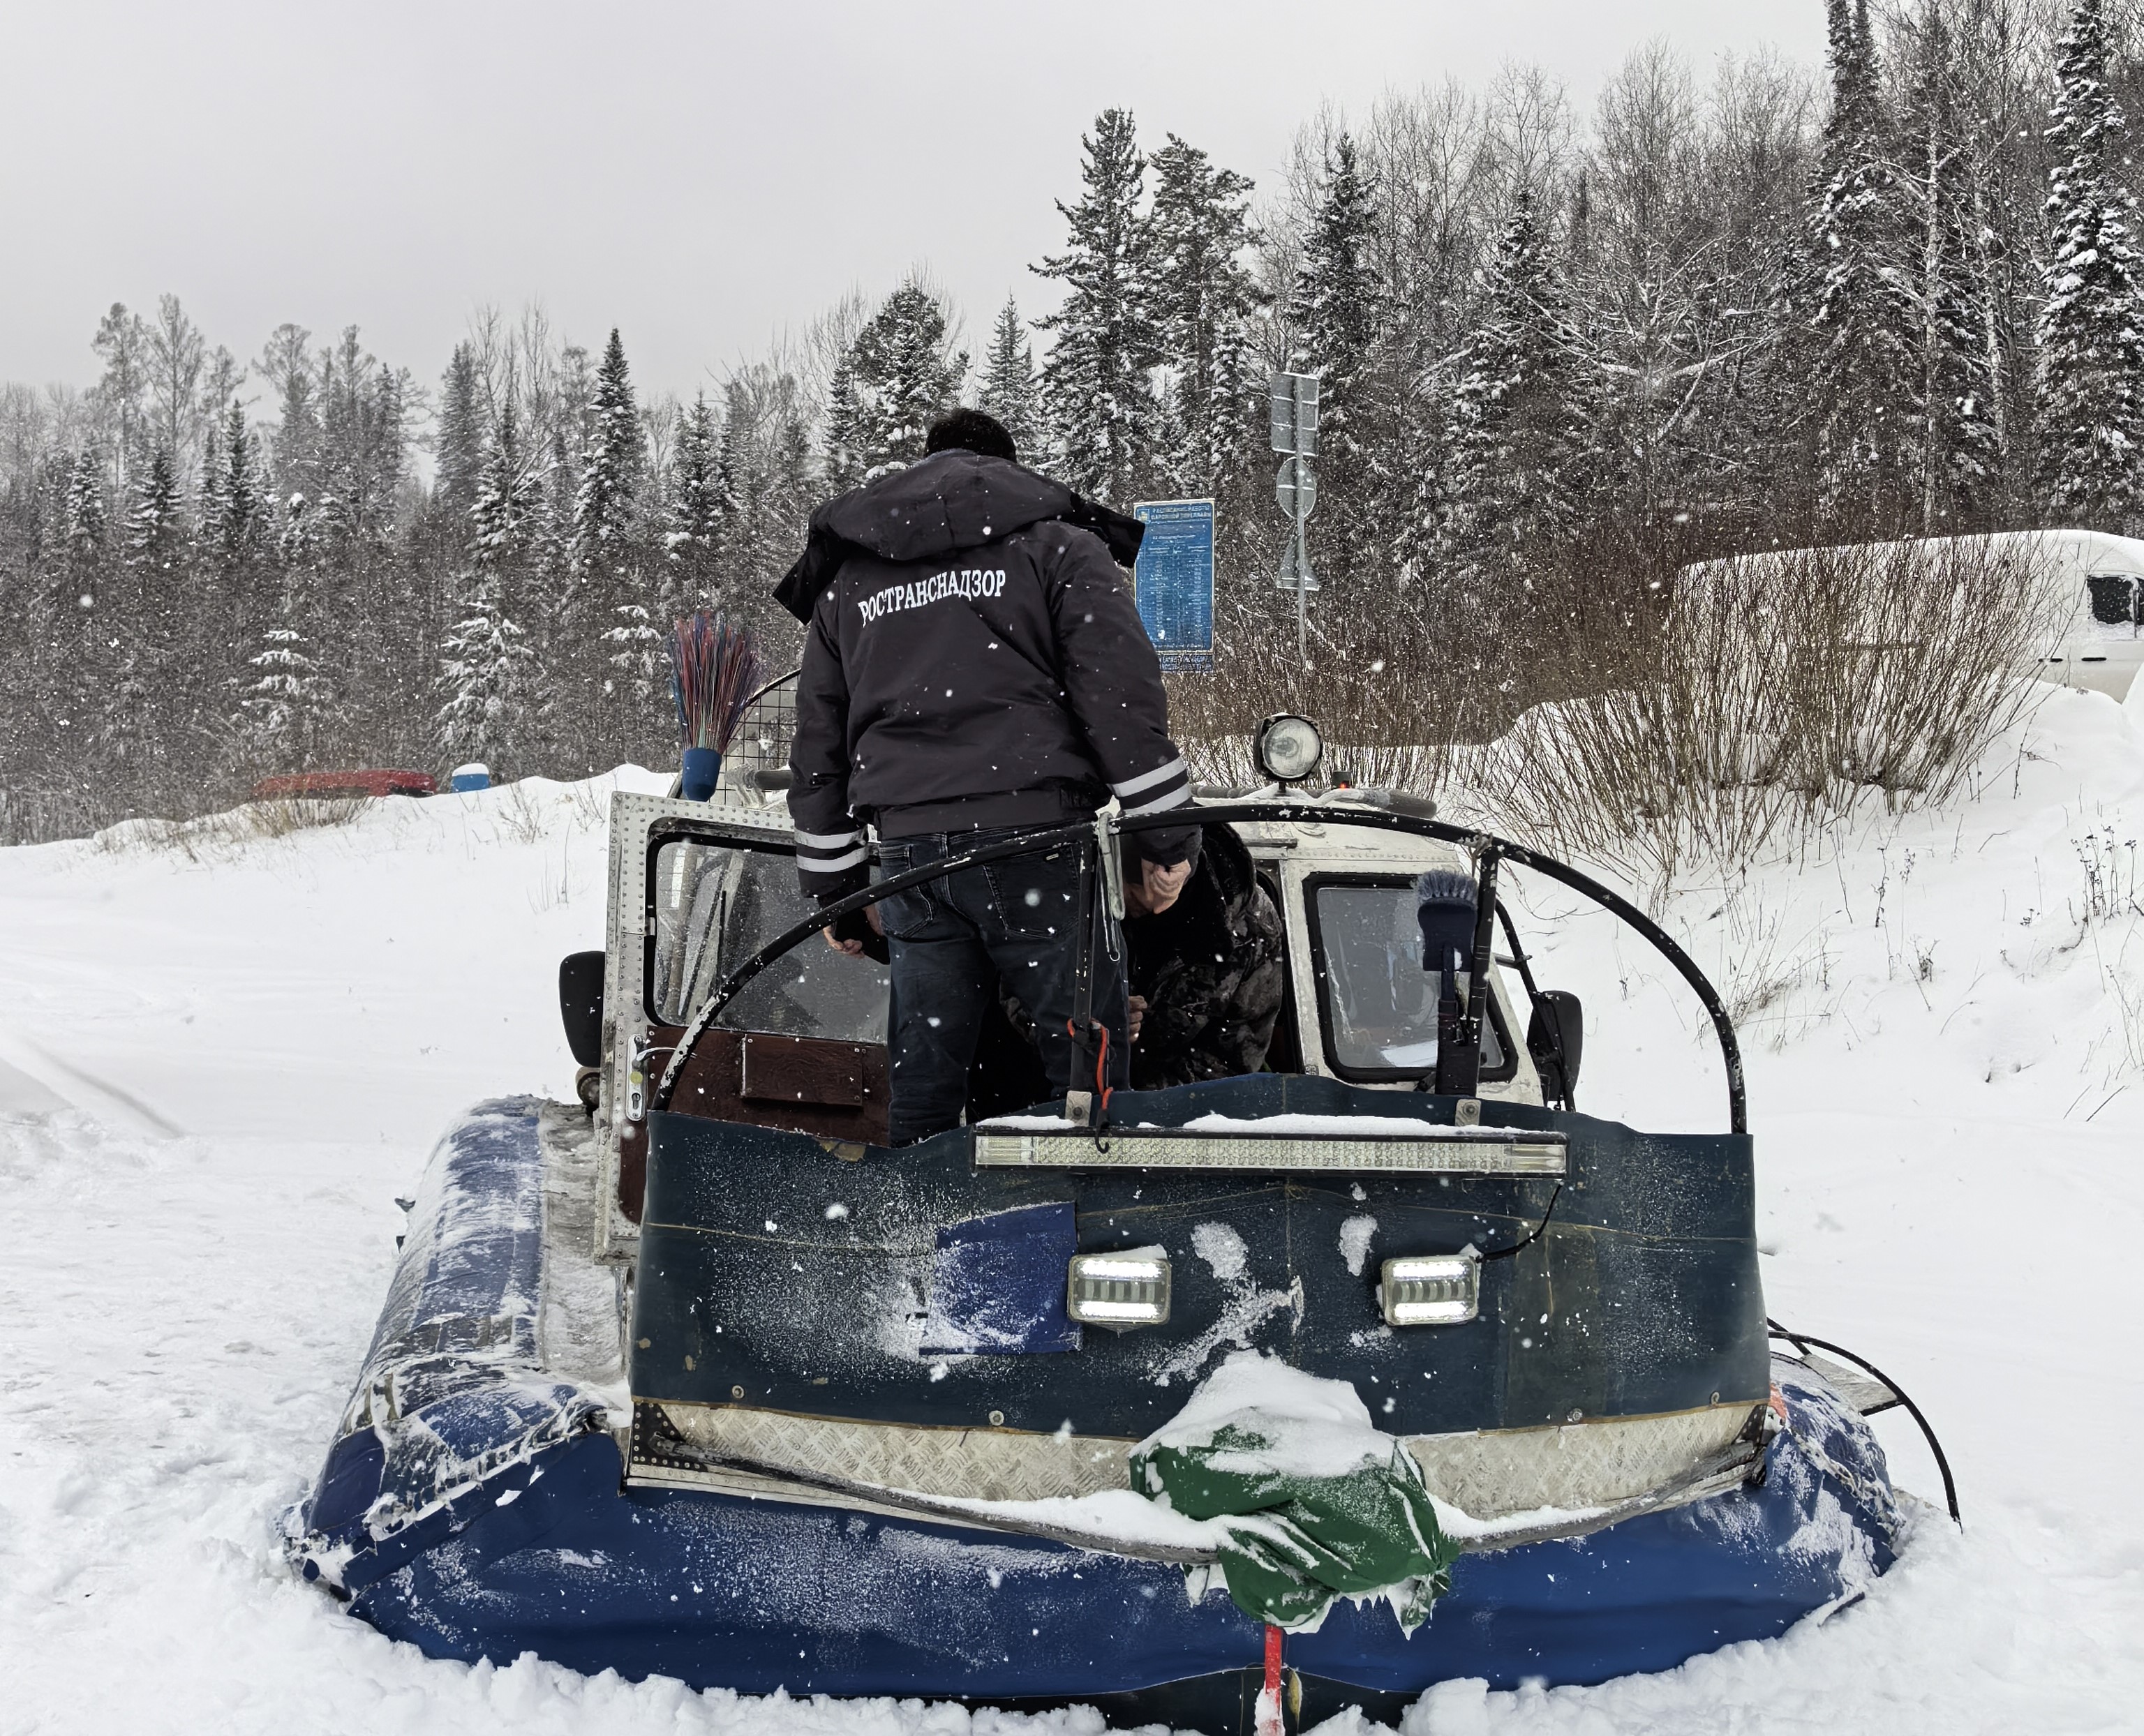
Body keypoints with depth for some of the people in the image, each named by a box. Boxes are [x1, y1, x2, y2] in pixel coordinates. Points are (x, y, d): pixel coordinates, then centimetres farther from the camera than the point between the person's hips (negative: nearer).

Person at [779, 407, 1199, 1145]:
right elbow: (1124, 696, -2)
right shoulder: (1056, 543, 9)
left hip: (906, 855, 4)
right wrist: (1168, 838, 1)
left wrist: (833, 888, 25)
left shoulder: (846, 578, 22)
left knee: (922, 1078, 10)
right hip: (1033, 837, -4)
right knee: (1086, 1054, 0)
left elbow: (817, 747, 21)